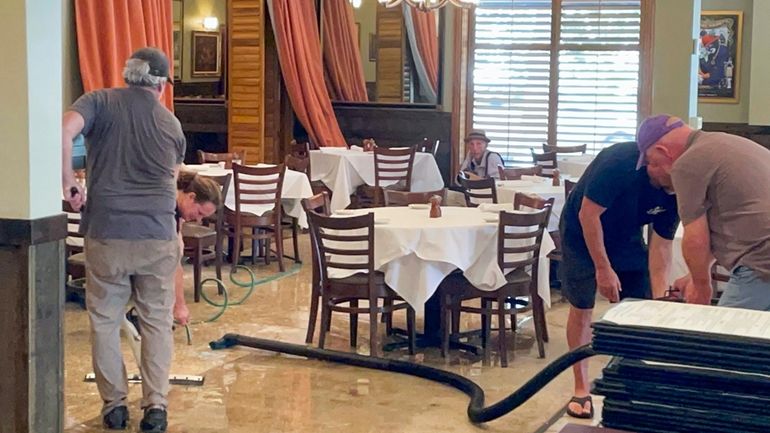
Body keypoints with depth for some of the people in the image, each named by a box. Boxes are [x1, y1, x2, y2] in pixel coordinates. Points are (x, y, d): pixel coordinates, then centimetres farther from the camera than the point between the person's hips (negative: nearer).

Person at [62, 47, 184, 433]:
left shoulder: (99, 102, 3)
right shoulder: (171, 123, 11)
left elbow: (64, 131, -18)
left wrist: (67, 182, -6)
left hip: (106, 233, -1)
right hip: (158, 235, 1)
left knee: (105, 321, 13)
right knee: (157, 321, 12)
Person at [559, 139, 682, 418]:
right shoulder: (622, 162, -34)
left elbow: (661, 246, -11)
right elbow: (588, 215, -28)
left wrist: (661, 296, -18)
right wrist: (603, 268, -25)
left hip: (627, 239, 5)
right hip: (582, 234, -5)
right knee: (581, 308, -6)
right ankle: (581, 390, 4)